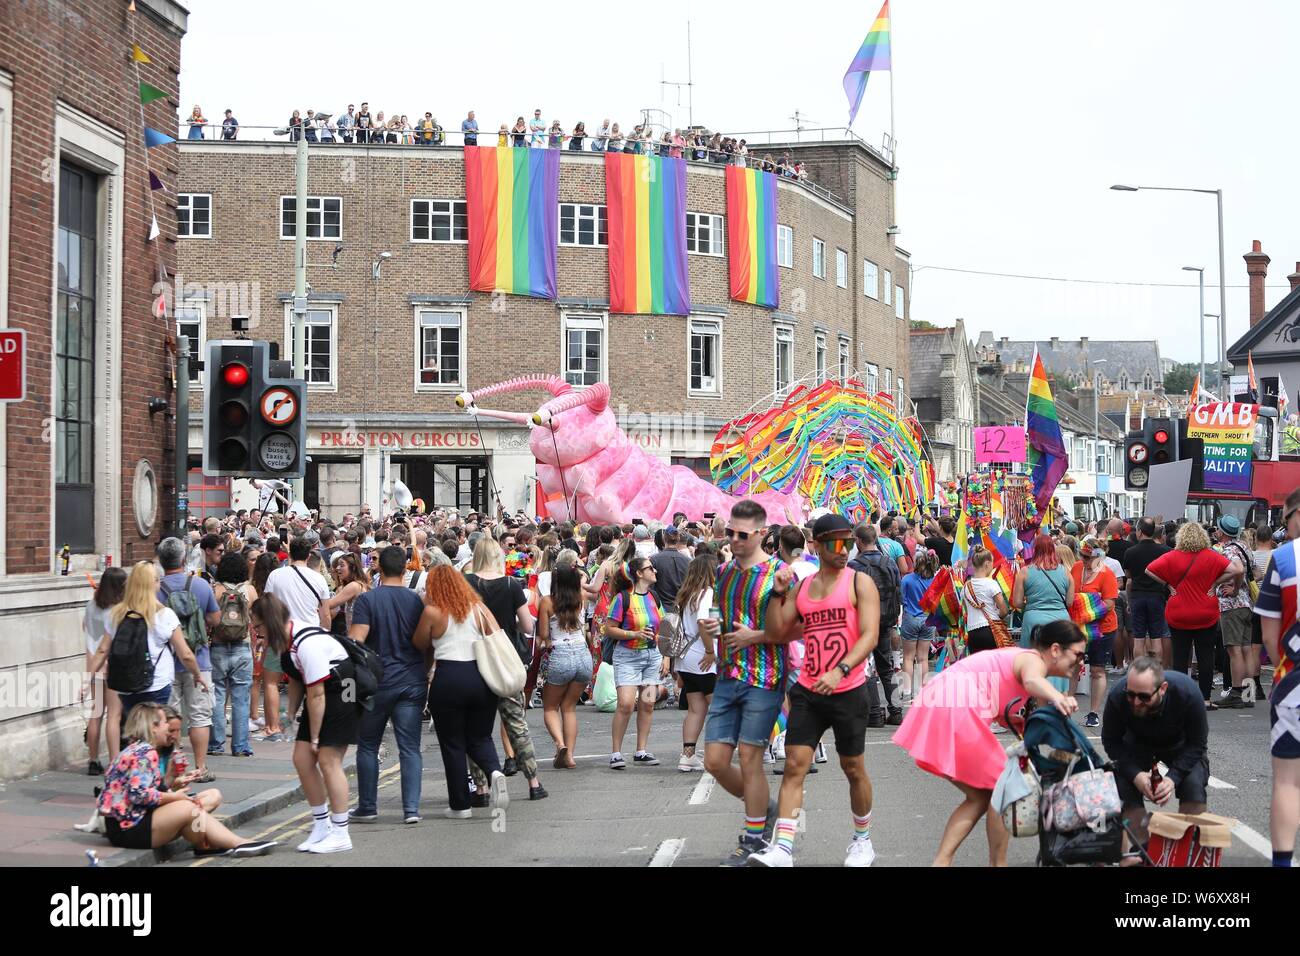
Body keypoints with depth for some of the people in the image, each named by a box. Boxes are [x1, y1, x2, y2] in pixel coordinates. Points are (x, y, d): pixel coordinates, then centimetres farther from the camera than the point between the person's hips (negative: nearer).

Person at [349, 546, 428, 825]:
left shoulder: (367, 599, -8)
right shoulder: (416, 600, 3)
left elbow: (355, 640, -16)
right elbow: (426, 643, 8)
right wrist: (424, 674, 21)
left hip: (377, 682, -2)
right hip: (413, 682, 2)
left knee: (368, 746, 11)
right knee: (410, 747, 2)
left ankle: (367, 807, 15)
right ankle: (411, 808, -4)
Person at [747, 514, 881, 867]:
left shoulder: (859, 582, -5)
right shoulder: (802, 586, 10)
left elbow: (869, 635, -16)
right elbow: (776, 634, 9)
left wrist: (840, 670, -29)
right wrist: (777, 594, -4)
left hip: (848, 691, -4)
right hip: (808, 691, 4)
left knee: (853, 767, 10)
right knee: (795, 765, -6)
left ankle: (863, 839, 29)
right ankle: (782, 848, -10)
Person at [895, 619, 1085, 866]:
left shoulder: (1017, 657, 26)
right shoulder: (1034, 660, -3)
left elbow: (1003, 717, 19)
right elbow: (1032, 681, -29)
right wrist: (1056, 697, -50)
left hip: (934, 709, 9)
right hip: (956, 713, -9)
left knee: (980, 797, 17)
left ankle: (941, 863, 11)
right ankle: (998, 864, 9)